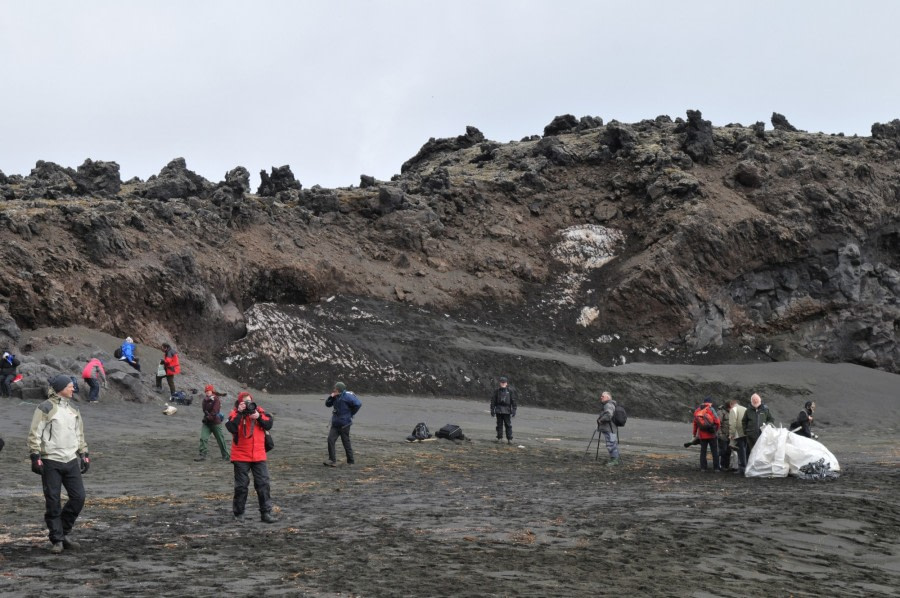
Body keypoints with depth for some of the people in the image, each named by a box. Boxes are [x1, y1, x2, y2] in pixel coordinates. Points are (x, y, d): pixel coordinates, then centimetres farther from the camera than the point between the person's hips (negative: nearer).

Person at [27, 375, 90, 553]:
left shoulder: (72, 409, 14)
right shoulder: (46, 408, -8)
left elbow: (79, 434, 23)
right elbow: (34, 434, -9)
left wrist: (84, 454, 19)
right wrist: (36, 457, -14)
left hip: (71, 461, 6)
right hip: (51, 462, -6)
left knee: (78, 497, 0)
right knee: (53, 502, -1)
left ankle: (65, 532, 17)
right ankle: (57, 540, 9)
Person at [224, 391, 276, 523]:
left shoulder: (259, 411, 5)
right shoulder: (235, 414, -5)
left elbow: (269, 425, -3)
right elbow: (232, 428, -22)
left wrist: (259, 417, -17)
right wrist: (239, 413, -24)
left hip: (258, 456, 3)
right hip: (241, 457, -3)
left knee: (263, 484, 0)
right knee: (241, 486, 4)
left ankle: (266, 512, 4)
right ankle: (238, 513, 15)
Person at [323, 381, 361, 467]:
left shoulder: (347, 396, -16)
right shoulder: (336, 397, 7)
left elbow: (358, 404, -21)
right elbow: (327, 404, 14)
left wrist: (350, 414, -10)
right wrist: (331, 396, -4)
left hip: (344, 424, -7)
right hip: (335, 424, 7)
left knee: (346, 442, 2)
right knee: (330, 440, -5)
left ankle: (351, 461, 15)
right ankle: (332, 460, -3)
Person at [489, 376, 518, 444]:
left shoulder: (510, 391, 1)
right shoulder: (497, 391, 6)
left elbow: (514, 401, 3)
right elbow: (493, 401, 10)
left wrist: (514, 410, -2)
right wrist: (492, 410, 6)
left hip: (507, 410, -2)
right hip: (498, 410, 2)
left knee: (508, 425, -4)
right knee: (499, 425, 6)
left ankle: (509, 439, -3)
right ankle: (499, 438, 13)